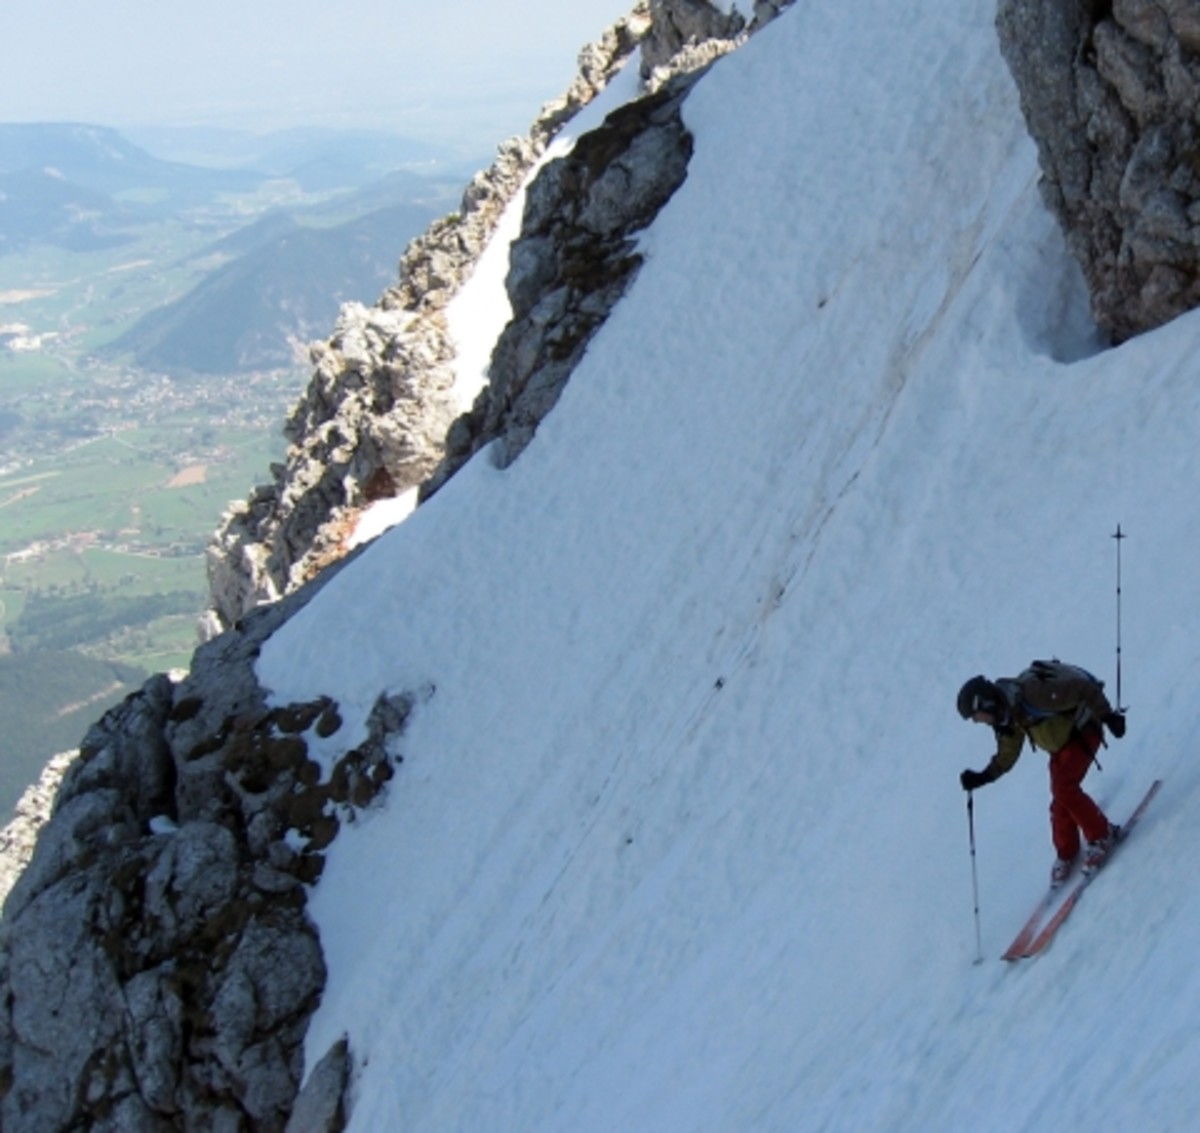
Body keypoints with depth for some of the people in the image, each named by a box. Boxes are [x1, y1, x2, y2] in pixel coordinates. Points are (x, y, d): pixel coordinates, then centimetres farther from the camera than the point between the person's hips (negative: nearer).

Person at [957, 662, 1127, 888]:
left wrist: (1108, 716, -25)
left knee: (1063, 788, -19)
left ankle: (1102, 836, -4)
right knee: (1060, 801, 6)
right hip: (1061, 744, 8)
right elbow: (1006, 756, 3)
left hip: (1084, 729, -8)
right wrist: (983, 777, -11)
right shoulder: (1007, 716, -6)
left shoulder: (1032, 693, -34)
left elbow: (1084, 688, -29)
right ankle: (1066, 855, 19)